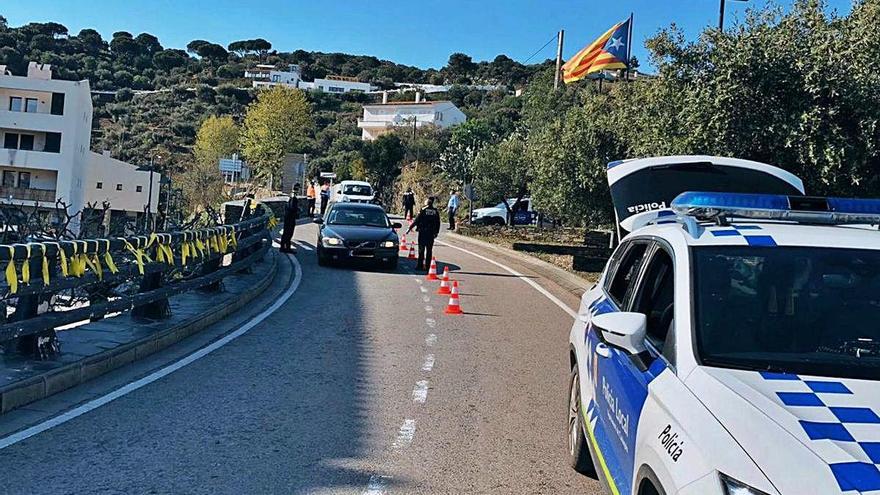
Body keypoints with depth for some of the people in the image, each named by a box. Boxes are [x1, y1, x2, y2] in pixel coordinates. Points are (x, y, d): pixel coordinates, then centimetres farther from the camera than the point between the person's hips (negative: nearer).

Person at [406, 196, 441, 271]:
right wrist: (436, 232, 19)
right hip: (431, 233, 3)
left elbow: (416, 221, -7)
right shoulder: (436, 212, 4)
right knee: (429, 250, 7)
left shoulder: (423, 210, -7)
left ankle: (420, 265, 1)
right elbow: (438, 223, 9)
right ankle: (427, 266, 6)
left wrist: (410, 228, 0)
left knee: (421, 249, 2)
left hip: (423, 232, -3)